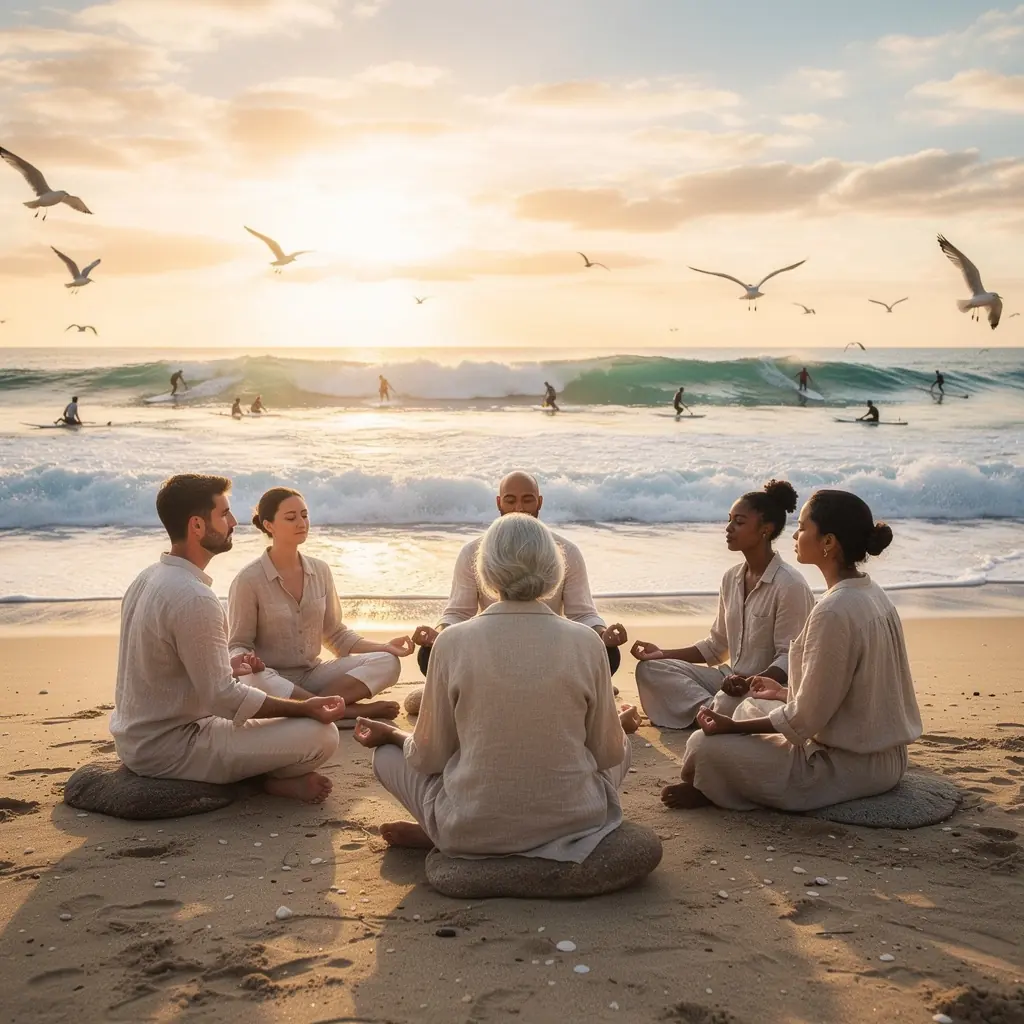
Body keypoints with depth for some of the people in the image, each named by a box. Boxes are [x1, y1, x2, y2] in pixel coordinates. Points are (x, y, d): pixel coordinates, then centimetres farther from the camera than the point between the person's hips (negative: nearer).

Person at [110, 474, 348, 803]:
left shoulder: (148, 579, 5)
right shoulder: (194, 598, -25)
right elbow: (223, 699, -22)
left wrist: (227, 668, 13)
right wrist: (305, 708, -14)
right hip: (169, 750, -10)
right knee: (323, 734, -17)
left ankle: (263, 772, 11)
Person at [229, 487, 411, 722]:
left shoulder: (320, 571, 4)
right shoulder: (249, 580, -10)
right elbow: (239, 644, -6)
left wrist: (385, 647, -2)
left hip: (312, 674, 4)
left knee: (387, 663, -14)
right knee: (250, 680, -41)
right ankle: (350, 710, -27)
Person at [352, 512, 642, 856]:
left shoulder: (454, 641, -11)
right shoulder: (586, 642, -9)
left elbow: (429, 757, -3)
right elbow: (608, 753, 1)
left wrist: (389, 734, 18)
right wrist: (620, 725, 25)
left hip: (472, 831, 1)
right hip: (572, 823, -1)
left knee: (388, 754, 25)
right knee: (622, 750, 29)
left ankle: (434, 835, 6)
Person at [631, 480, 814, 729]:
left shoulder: (790, 584, -15)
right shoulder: (731, 578, 8)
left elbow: (789, 657, -16)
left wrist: (752, 681, -33)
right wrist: (664, 655, 6)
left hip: (772, 687, -9)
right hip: (733, 678, 9)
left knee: (728, 701, -42)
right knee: (650, 668, -5)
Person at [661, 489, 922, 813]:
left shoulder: (834, 611, -25)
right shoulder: (872, 594, 4)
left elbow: (805, 720, -21)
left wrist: (734, 726, -12)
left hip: (850, 765, -10)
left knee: (706, 747, -15)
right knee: (749, 710, 24)